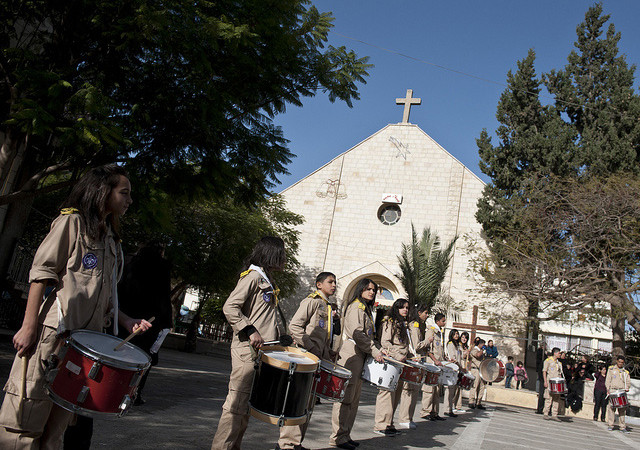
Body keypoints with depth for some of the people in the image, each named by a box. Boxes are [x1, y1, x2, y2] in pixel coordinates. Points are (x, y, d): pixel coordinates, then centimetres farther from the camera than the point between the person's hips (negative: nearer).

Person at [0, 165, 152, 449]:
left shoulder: (111, 239, 21)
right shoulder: (72, 221, 1)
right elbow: (42, 273, -7)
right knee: (25, 422, -5)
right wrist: (28, 326, -14)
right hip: (53, 331, -6)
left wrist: (126, 321, 9)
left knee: (56, 427, 8)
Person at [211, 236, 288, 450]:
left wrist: (279, 339, 18)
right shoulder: (253, 276, -8)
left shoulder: (267, 280, 21)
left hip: (262, 350, 10)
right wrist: (250, 331, -22)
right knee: (237, 404, -8)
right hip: (247, 350, -10)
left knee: (246, 404, 13)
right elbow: (230, 307, -17)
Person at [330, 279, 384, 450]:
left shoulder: (366, 310, 23)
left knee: (354, 398, 10)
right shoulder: (356, 307, -7)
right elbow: (357, 333, -18)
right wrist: (374, 352, -15)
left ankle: (345, 435, 16)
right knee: (346, 396, -7)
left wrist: (379, 349, 11)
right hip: (351, 354, -10)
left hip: (361, 356, 10)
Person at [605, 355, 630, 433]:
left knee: (622, 409, -3)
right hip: (613, 391, -1)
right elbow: (607, 380, 8)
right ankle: (611, 425, 2)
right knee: (611, 408, -5)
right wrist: (608, 389, -5)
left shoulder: (626, 372, 18)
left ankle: (623, 427, 1)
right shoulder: (611, 369, 13)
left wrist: (627, 388, -11)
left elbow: (628, 382, 10)